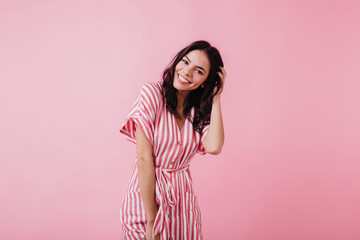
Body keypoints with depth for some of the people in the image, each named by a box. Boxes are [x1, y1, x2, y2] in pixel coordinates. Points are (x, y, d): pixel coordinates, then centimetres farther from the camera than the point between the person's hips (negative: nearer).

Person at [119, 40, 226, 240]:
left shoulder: (201, 110, 3)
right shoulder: (152, 93, -12)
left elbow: (213, 147, -18)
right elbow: (144, 158, -16)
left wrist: (216, 98, -10)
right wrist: (151, 219, -17)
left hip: (182, 198, 4)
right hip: (146, 193, -4)